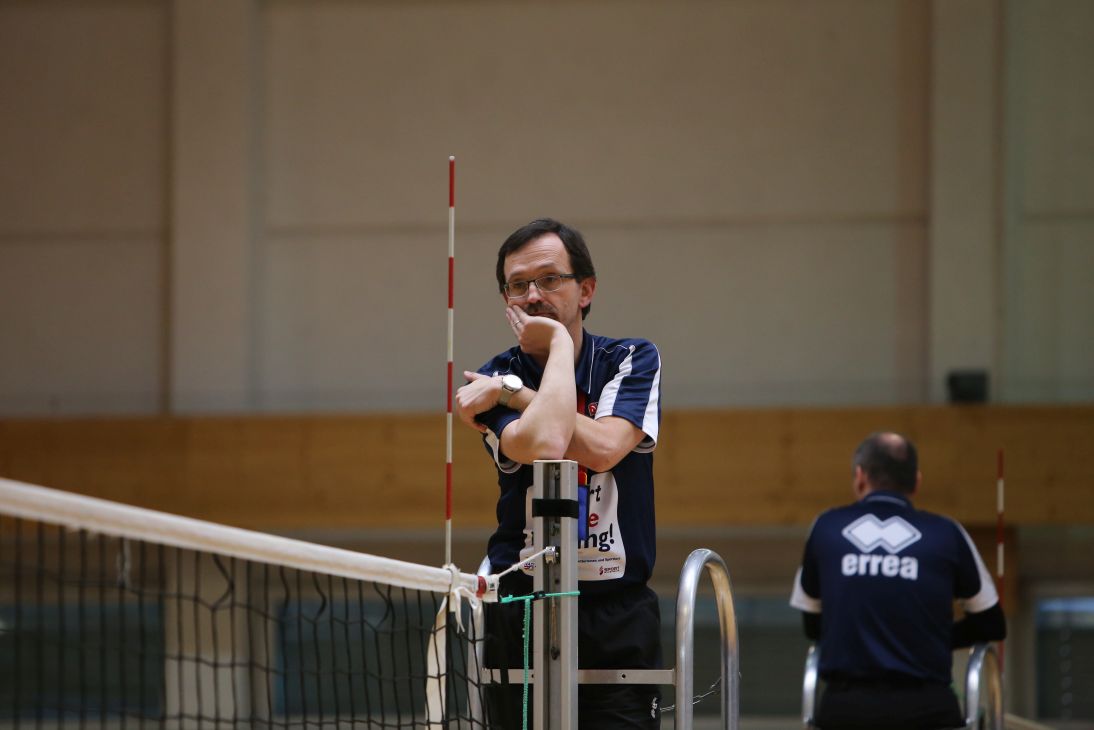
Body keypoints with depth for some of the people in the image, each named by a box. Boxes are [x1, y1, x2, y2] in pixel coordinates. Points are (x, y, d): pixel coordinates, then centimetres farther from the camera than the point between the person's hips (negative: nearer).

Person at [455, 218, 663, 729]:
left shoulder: (633, 361, 3)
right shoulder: (493, 381, 0)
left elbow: (603, 448, -17)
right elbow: (542, 444, -22)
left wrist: (514, 393, -11)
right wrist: (560, 343, -11)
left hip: (619, 617, 0)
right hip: (521, 608, 0)